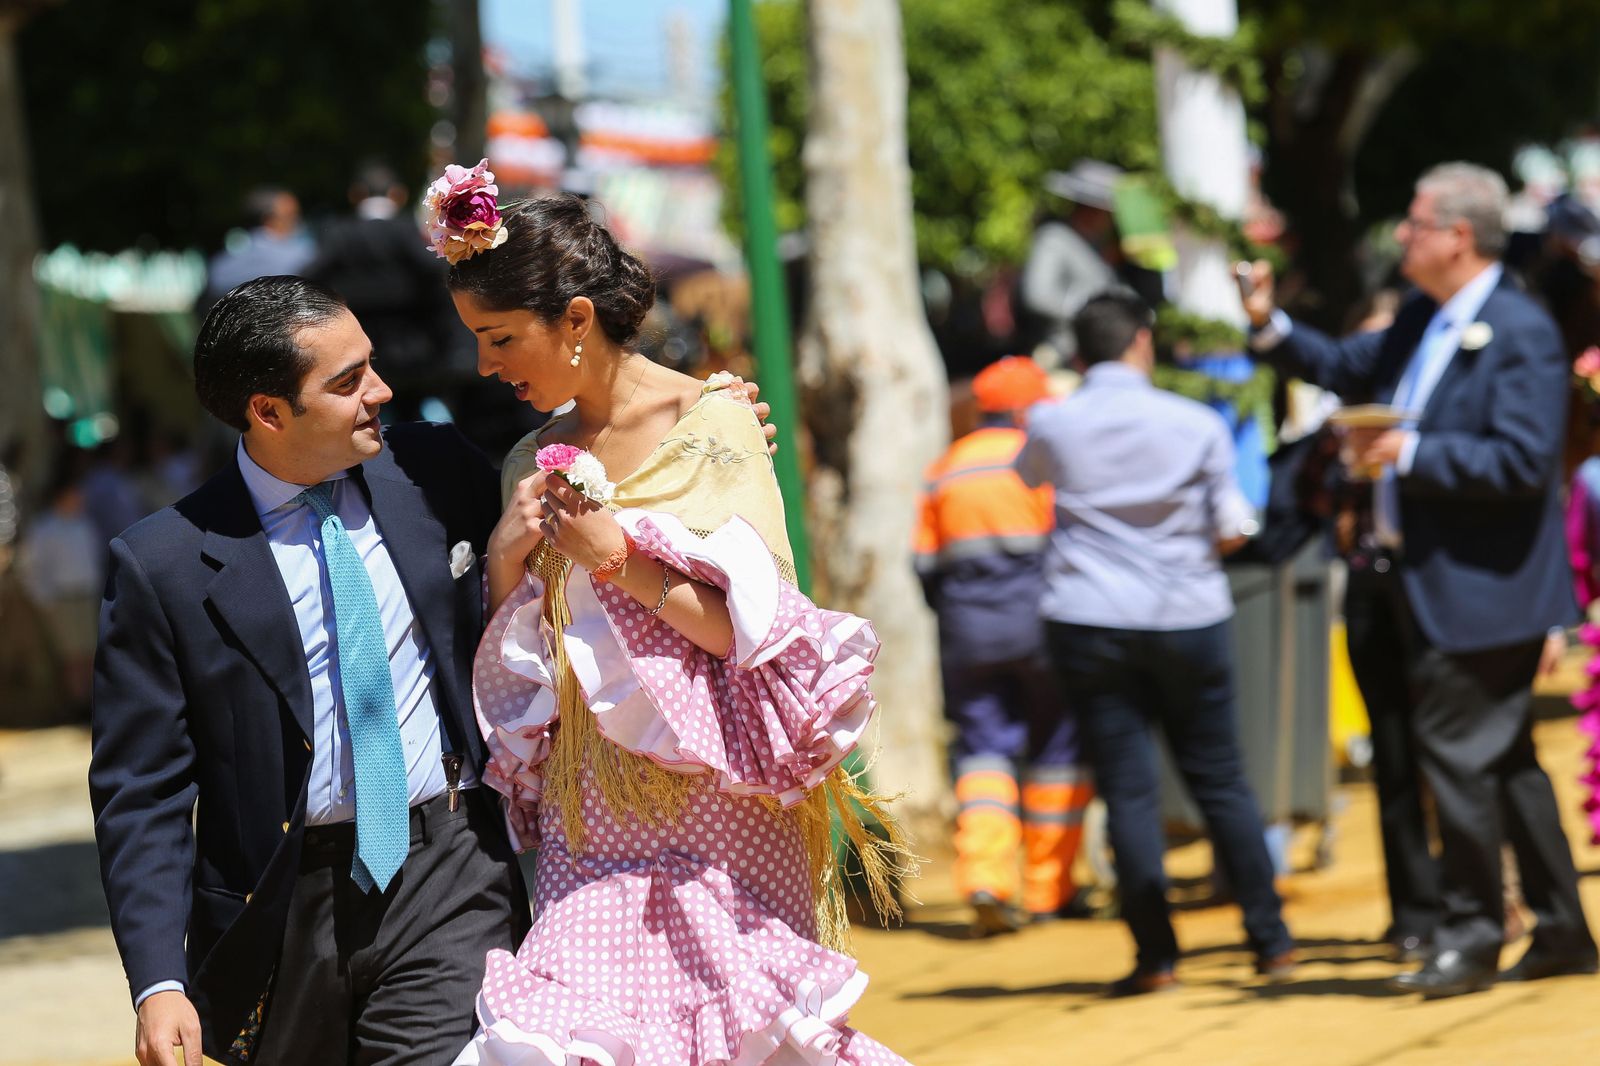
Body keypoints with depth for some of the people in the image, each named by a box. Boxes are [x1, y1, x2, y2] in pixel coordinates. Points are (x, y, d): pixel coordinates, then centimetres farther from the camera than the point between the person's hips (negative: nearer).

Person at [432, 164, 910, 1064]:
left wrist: (624, 561, -15)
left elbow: (757, 627, -10)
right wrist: (506, 562, -2)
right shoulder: (536, 465, 11)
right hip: (592, 836, 4)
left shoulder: (711, 424, -5)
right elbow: (512, 679, 14)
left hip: (715, 821, -4)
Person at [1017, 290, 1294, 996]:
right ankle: (1271, 942, 14)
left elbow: (1028, 476, 19)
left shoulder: (1053, 424, -4)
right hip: (1188, 618, 1)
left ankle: (1156, 956, -1)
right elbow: (1233, 530, -2)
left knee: (1127, 789, 1)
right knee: (1219, 780, 11)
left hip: (1089, 622, -1)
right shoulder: (1197, 425, -5)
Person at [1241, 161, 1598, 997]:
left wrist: (1410, 453, -23)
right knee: (1503, 762, 14)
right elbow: (1347, 369, 27)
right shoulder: (1422, 321, 12)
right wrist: (1269, 326, 12)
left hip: (1477, 587, -9)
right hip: (1423, 584, 9)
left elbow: (1522, 461, -23)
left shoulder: (1520, 333, -15)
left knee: (1460, 755, -5)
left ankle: (1471, 934, 5)